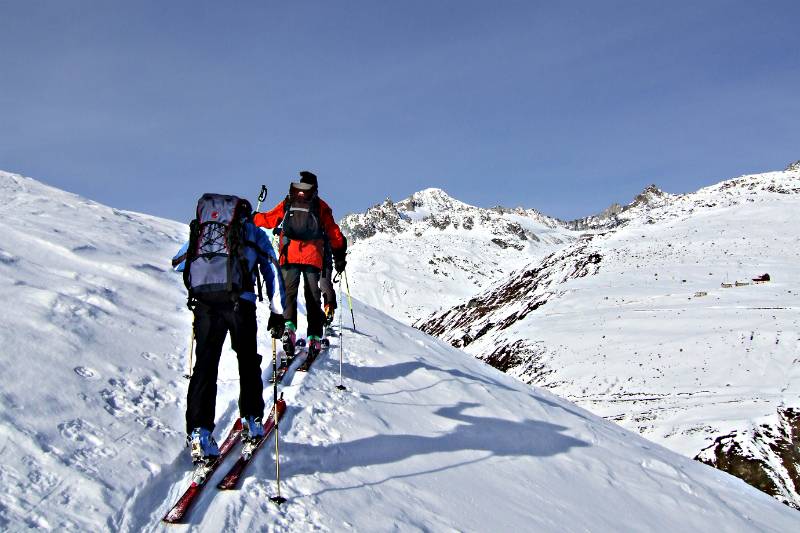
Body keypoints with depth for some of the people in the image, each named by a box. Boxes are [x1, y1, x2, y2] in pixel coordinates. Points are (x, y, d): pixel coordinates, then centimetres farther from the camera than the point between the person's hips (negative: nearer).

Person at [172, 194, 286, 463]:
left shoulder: (199, 230, 30)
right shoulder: (254, 231, 24)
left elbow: (177, 262, 33)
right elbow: (272, 272, 16)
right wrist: (277, 313, 16)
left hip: (203, 300, 2)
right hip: (239, 299, -2)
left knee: (205, 365, 3)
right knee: (248, 361, 15)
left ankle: (199, 434, -6)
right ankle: (251, 423, 19)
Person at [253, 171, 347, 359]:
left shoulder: (287, 204, 11)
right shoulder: (321, 206, 10)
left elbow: (268, 219, 16)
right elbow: (334, 233, 8)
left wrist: (251, 217, 35)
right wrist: (339, 255, 14)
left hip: (290, 257, 0)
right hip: (313, 258, 0)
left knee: (290, 292, 0)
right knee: (312, 298, 6)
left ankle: (289, 327, -24)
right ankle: (314, 338, 2)